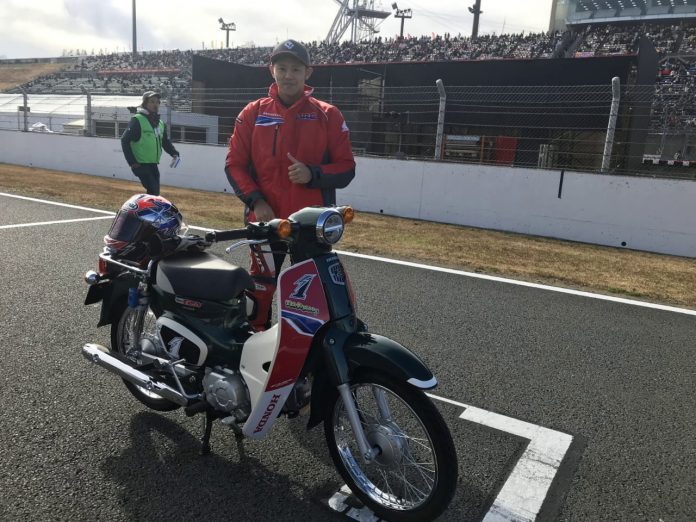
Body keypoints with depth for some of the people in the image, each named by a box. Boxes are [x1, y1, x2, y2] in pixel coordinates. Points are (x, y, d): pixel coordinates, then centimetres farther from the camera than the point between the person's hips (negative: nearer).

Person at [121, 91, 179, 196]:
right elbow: (125, 140, -10)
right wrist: (131, 162, -14)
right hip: (140, 164, -7)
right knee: (153, 192, -16)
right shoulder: (137, 120, -9)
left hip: (153, 165, 7)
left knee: (155, 193, 9)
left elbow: (166, 142, 22)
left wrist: (174, 153, 2)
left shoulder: (161, 123, 13)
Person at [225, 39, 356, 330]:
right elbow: (234, 164, 6)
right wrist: (255, 200, -10)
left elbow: (346, 168, 2)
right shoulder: (253, 114, 6)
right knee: (262, 288, 9)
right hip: (266, 219, 1)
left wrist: (313, 174, -17)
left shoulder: (328, 116, 3)